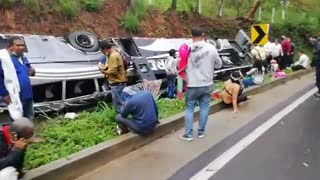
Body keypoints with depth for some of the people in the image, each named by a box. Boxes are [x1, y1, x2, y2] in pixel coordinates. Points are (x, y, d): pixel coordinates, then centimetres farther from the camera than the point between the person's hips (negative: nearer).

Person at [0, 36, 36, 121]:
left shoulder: (23, 58, 11)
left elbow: (28, 68, 25)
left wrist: (32, 71, 0)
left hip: (28, 95, 8)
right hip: (15, 97, -8)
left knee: (29, 119, 20)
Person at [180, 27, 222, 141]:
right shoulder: (211, 48, -7)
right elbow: (219, 64, 4)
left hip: (192, 85, 0)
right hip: (207, 84, 1)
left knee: (189, 109, 10)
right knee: (204, 108, 13)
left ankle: (188, 134, 13)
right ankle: (201, 132, 22)